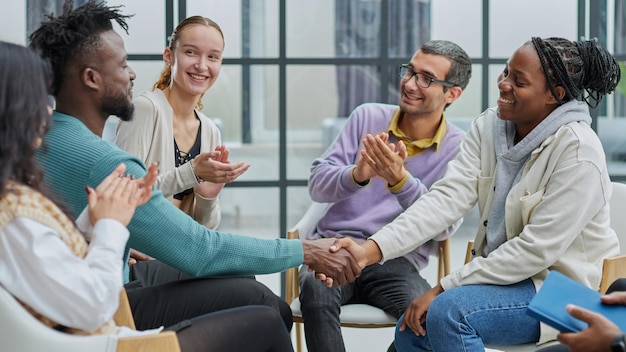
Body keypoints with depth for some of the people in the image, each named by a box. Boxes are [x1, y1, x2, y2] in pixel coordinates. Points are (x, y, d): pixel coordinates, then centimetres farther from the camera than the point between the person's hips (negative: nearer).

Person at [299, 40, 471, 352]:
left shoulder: (457, 149, 3)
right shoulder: (367, 117, 8)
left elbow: (443, 226, -8)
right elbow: (317, 184, 3)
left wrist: (400, 181, -24)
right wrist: (356, 175, -20)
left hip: (396, 261, -1)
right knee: (316, 288, -35)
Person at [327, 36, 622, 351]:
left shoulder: (578, 151, -21)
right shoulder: (489, 127, -1)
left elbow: (536, 249, -23)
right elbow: (447, 197, -12)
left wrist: (443, 289, -23)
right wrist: (371, 249, -26)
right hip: (506, 273, 7)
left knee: (449, 312, -27)